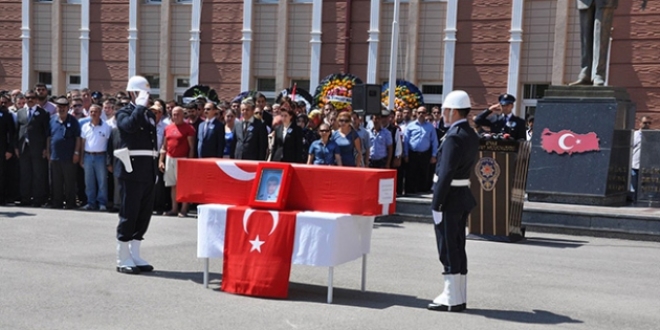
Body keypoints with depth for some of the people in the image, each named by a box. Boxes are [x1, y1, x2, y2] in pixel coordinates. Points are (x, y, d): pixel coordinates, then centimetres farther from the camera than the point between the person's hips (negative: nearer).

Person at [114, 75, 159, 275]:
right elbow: (130, 126, -26)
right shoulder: (124, 113, -2)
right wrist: (140, 106, -15)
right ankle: (123, 259, 5)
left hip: (148, 172, 7)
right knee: (128, 215, -3)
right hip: (132, 170, -7)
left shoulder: (150, 115, 18)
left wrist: (155, 168, 15)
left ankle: (135, 256, 19)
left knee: (144, 215, 10)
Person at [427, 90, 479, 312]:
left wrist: (436, 204, -19)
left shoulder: (454, 137, -18)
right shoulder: (471, 135, 11)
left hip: (450, 197, -9)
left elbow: (446, 173, -22)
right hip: (463, 196, 10)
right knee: (457, 248, 14)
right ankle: (458, 296, 21)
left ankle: (452, 299, 5)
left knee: (448, 249, -2)